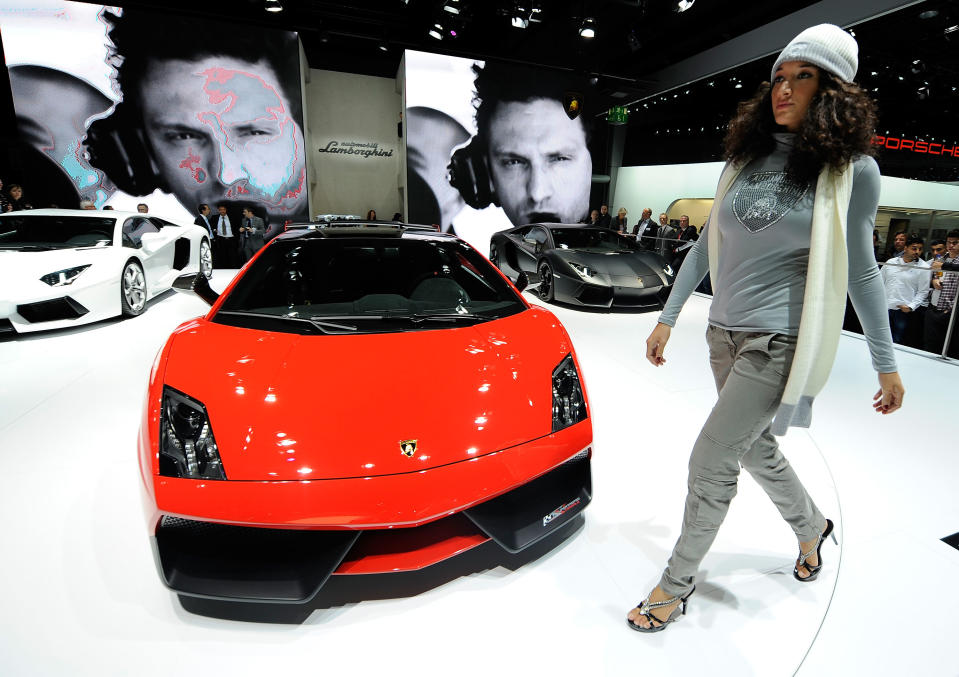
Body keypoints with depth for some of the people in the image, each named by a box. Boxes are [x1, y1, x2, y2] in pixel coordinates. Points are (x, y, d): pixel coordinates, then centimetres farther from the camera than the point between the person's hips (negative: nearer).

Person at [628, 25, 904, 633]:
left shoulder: (853, 170, -5)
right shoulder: (746, 156, 8)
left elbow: (861, 271, 0)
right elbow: (707, 245, 10)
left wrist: (887, 365, 3)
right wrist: (669, 317, 9)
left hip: (781, 338, -6)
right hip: (727, 332, 6)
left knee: (711, 461, -6)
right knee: (756, 450, 21)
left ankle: (676, 586, 15)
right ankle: (812, 526, 51)